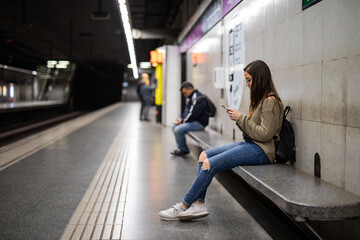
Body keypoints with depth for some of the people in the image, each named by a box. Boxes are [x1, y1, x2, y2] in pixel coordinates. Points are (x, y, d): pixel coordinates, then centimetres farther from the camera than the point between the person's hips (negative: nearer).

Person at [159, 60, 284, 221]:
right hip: (250, 144, 10)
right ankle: (198, 204, -8)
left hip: (260, 150, -10)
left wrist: (241, 118, -15)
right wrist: (239, 119, 1)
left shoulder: (270, 101, -13)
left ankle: (184, 206, -7)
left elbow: (265, 134, -19)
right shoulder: (260, 99, 18)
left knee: (210, 164, -19)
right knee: (204, 155, 0)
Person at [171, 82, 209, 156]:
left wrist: (182, 121, -13)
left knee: (178, 130, -22)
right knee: (174, 127, 13)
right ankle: (180, 148, 12)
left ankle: (184, 150, -4)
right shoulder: (192, 97, 15)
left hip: (199, 123, -11)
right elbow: (187, 111, 22)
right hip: (193, 121, 11)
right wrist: (181, 119, 4)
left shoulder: (199, 98, -20)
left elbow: (193, 114, -24)